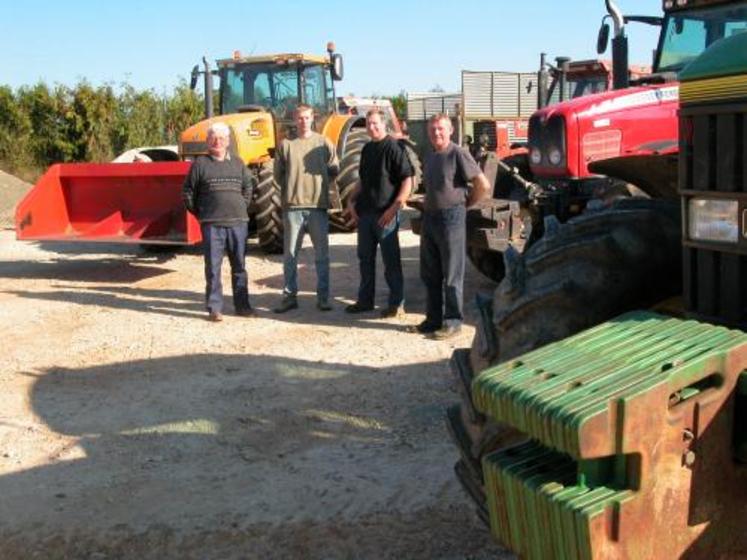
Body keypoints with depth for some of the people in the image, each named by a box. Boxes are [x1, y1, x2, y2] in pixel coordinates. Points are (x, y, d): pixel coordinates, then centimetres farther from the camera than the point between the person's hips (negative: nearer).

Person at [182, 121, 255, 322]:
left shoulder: (238, 164, 11)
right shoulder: (200, 164, 2)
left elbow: (248, 186, 21)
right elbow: (188, 192, 5)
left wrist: (242, 208, 12)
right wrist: (200, 213, 3)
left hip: (238, 222, 3)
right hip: (212, 224, -3)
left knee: (239, 266, 8)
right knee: (213, 267, -2)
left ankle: (242, 305, 16)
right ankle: (214, 308, 3)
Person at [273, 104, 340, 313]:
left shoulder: (323, 143, 5)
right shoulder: (286, 144, 4)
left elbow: (334, 170, 8)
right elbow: (278, 174, 7)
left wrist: (318, 183, 3)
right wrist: (292, 188, 4)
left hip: (318, 206, 0)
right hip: (293, 206, 0)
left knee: (322, 255, 4)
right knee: (290, 255, 4)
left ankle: (323, 297, 12)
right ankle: (289, 296, 12)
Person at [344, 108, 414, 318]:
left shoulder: (393, 148, -10)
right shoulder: (367, 149, 13)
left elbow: (407, 180, -14)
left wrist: (394, 208, -20)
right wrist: (352, 201, 9)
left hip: (385, 214, -7)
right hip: (365, 212, 7)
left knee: (390, 260, 0)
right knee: (365, 258, 13)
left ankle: (397, 304, 9)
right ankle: (365, 300, 24)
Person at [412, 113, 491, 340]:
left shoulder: (458, 154, -10)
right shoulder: (430, 157, 13)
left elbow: (483, 186, -12)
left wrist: (465, 203, -1)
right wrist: (429, 205, 14)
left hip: (451, 217, -8)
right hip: (430, 217, 8)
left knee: (451, 274, -2)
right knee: (430, 274, 12)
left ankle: (453, 321, 6)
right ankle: (433, 319, 21)